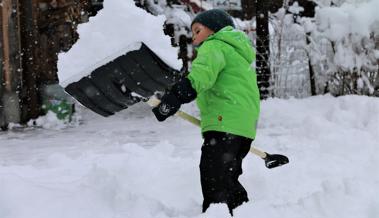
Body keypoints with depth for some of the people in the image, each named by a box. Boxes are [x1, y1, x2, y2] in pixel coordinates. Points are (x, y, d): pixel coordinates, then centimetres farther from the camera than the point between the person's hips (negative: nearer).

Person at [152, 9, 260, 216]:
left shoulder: (215, 46, 0)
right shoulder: (238, 54, 32)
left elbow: (202, 73, -21)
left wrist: (175, 96, -33)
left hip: (225, 124, -10)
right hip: (244, 127, 10)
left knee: (214, 185, -15)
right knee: (228, 183, 19)